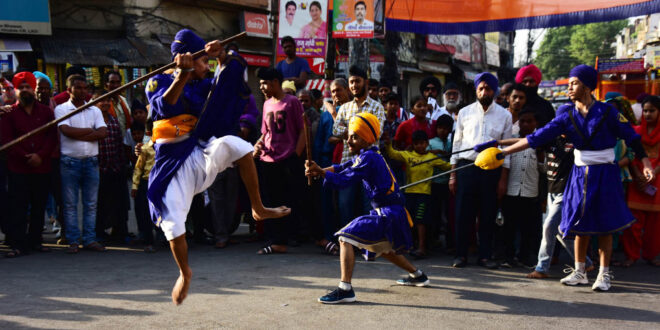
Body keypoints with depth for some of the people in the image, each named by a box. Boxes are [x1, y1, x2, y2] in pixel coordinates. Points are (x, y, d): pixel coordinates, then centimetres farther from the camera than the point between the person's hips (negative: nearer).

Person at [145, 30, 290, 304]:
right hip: (173, 163, -2)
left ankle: (258, 209, -19)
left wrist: (223, 57, -24)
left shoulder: (201, 86, 11)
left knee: (235, 144, -28)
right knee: (172, 223, -4)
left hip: (202, 154, 2)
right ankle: (184, 273, 24)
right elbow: (166, 106, -23)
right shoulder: (159, 82, -1)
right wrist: (182, 76, -36)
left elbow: (228, 83, -6)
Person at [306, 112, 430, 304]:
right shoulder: (367, 155, 14)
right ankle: (418, 275, 47)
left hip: (388, 215, -10)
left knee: (346, 237, -17)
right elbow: (343, 168, 7)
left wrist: (320, 172, -28)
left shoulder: (368, 158, -14)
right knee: (383, 248, 33)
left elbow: (345, 180, -22)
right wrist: (320, 170, -10)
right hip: (393, 214, 10)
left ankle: (345, 290, -23)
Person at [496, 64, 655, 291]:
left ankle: (604, 274, 12)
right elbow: (536, 138, -5)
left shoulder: (607, 113, -8)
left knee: (604, 225, 1)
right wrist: (504, 152, -11)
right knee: (580, 225, 7)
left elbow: (632, 138, -1)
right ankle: (579, 272, 19)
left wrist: (646, 164, -7)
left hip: (605, 174, -3)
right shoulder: (567, 117, 0)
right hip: (580, 173, 3)